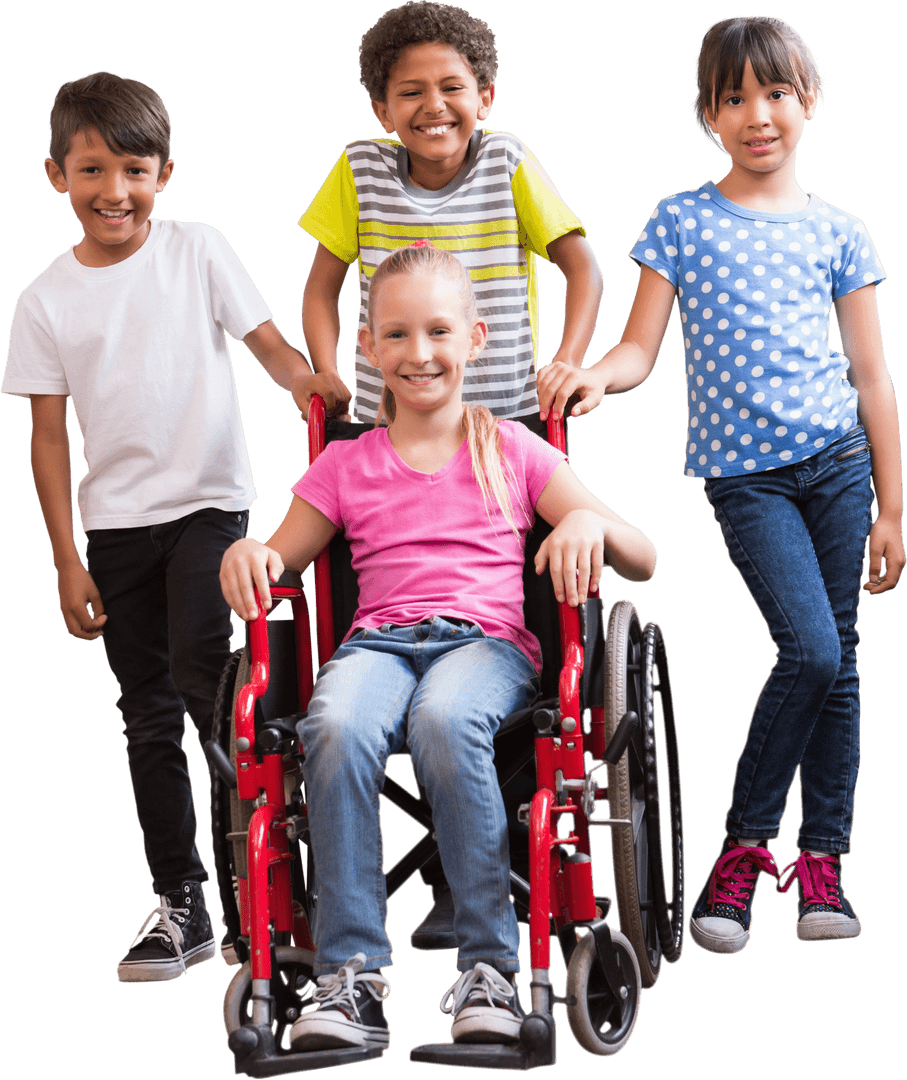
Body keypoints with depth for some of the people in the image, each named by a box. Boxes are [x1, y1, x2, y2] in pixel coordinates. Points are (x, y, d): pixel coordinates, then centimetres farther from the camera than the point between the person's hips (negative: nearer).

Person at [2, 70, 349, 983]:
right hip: (115, 523, 3)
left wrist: (307, 380, -21)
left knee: (202, 670, -22)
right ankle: (180, 902, 16)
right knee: (148, 716, 7)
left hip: (207, 502, -2)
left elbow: (266, 340, 2)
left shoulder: (198, 252, -1)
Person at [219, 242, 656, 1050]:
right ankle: (351, 978, -32)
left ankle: (490, 967, -30)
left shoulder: (513, 451, 17)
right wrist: (245, 552, -2)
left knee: (444, 719, -39)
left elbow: (643, 562, 12)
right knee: (337, 726, -36)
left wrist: (590, 524, -11)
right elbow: (275, 568, 22)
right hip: (379, 641, 1)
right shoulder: (345, 466, 21)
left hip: (487, 641, -1)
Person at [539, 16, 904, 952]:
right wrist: (593, 376, -23)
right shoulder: (681, 222, 5)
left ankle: (822, 858, 13)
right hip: (742, 473, -2)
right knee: (810, 650, -16)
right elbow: (641, 349, 1)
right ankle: (744, 844, -1)